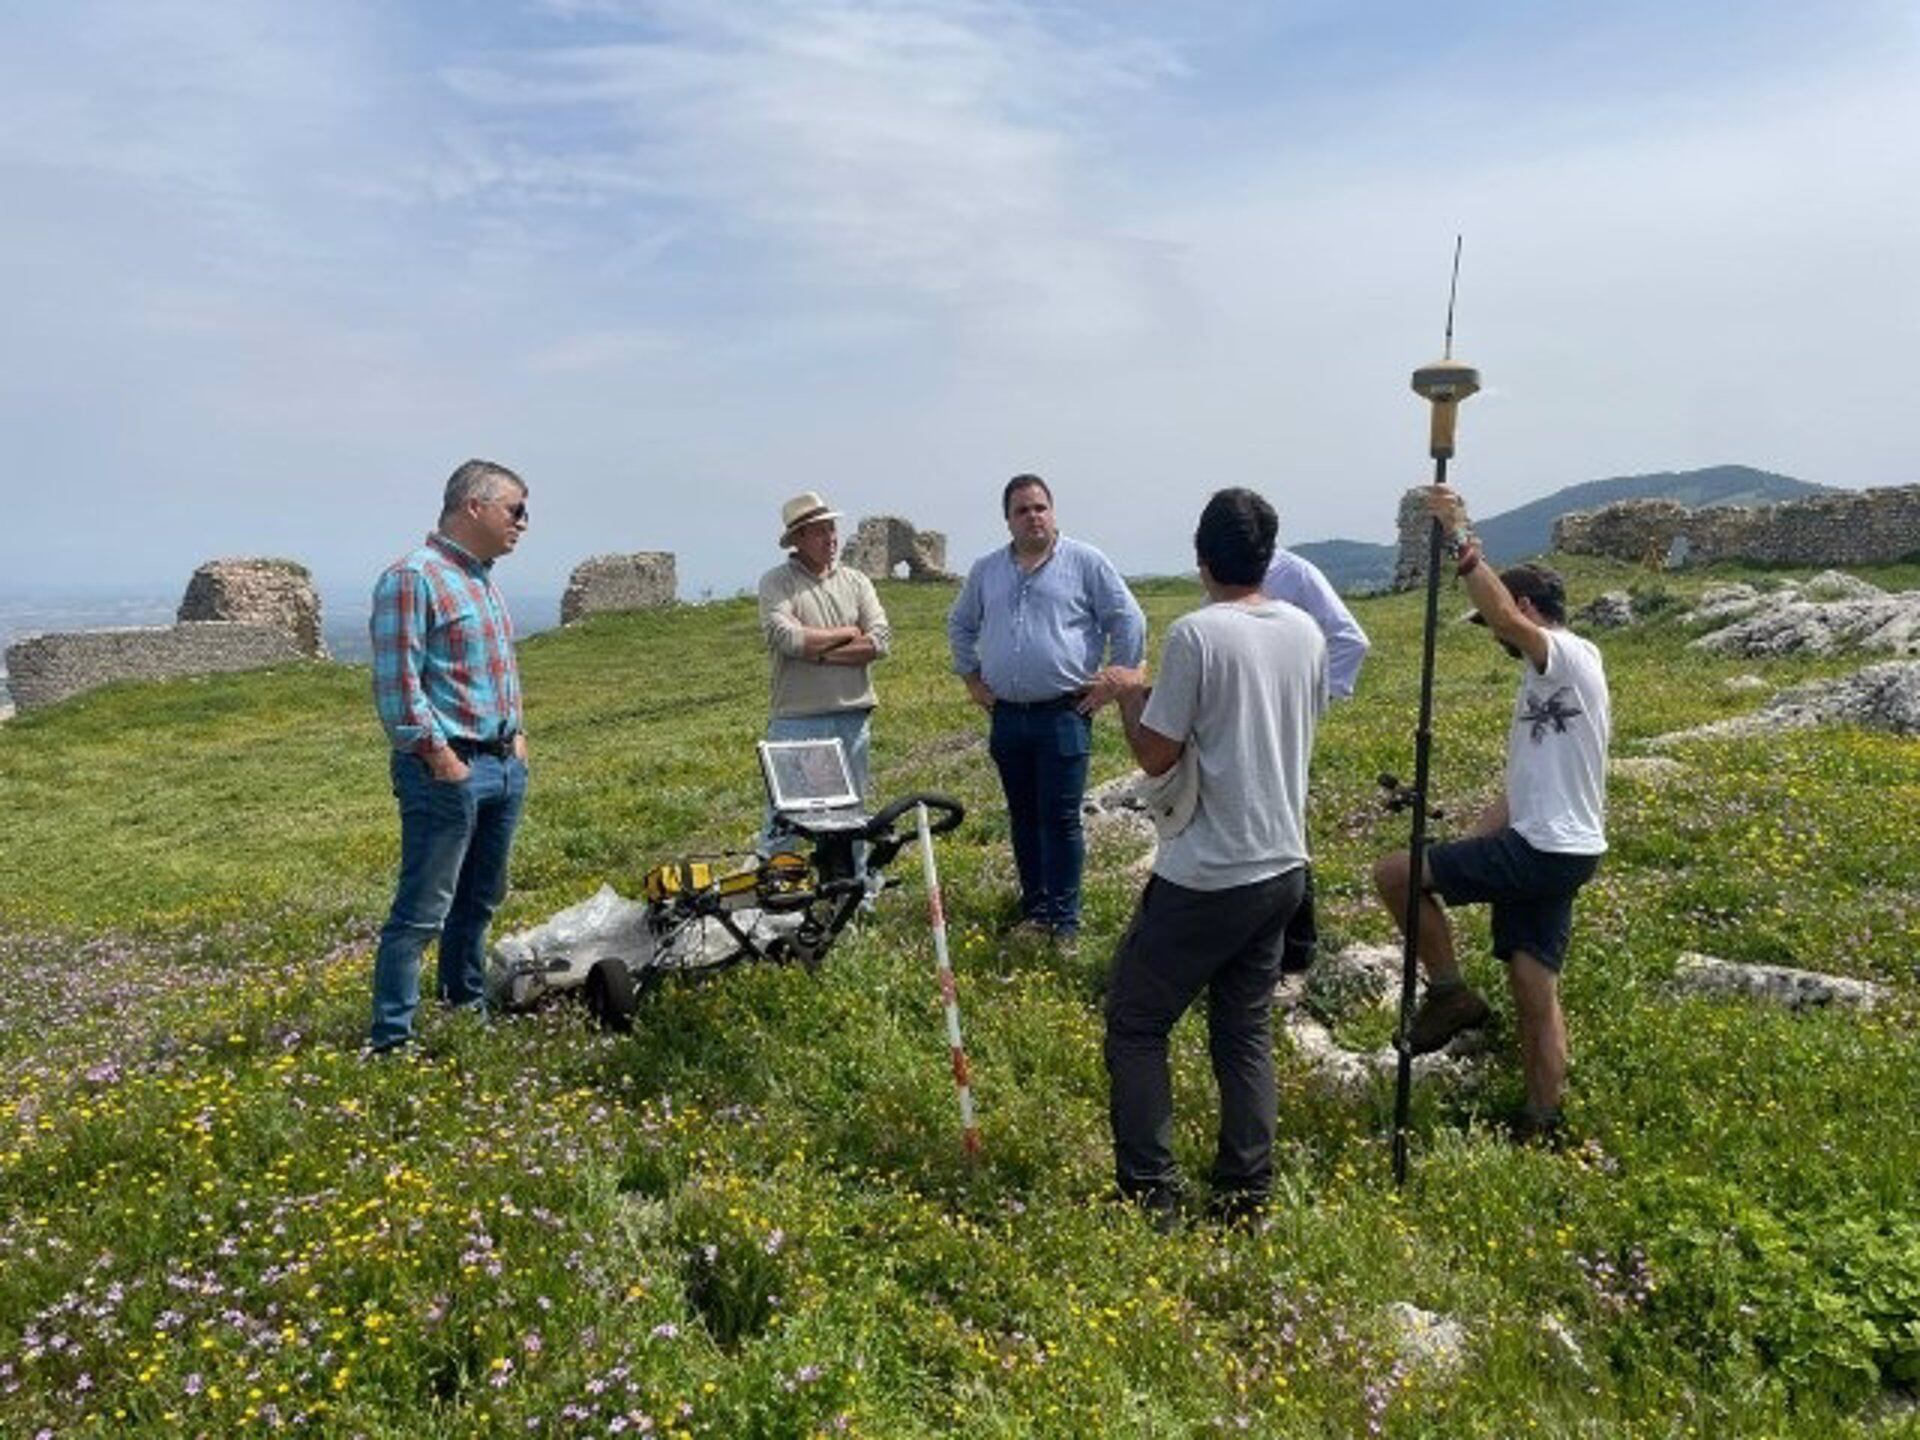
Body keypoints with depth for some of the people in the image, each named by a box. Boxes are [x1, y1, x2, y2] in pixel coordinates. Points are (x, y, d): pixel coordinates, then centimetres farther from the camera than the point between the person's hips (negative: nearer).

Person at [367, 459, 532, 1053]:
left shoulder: (483, 580, 17)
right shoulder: (413, 577, -12)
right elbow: (397, 682, -18)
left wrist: (516, 734, 16)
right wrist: (438, 756, -19)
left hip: (503, 765, 9)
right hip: (447, 770, -9)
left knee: (480, 900, 20)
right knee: (422, 910, -5)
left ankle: (468, 1007, 35)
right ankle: (392, 1038, 2)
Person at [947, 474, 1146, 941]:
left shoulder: (1085, 562, -2)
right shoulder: (986, 570, 11)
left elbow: (1128, 621, -1)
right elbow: (960, 625, 25)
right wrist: (971, 678, 17)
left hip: (1064, 714, -4)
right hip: (1007, 715, 5)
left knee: (1060, 819, -4)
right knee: (1023, 818, 12)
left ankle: (1064, 921, 4)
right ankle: (1034, 910, 24)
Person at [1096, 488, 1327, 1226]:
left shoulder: (1196, 634, -16)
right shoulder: (1305, 632, 4)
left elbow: (1156, 755, -13)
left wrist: (1129, 693, 5)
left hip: (1206, 878, -7)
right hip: (1282, 868, 7)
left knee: (1134, 1022, 7)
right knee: (1245, 1031, 16)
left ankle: (1151, 1194, 9)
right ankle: (1244, 1193, 20)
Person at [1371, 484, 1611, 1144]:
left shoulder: (1573, 657, -8)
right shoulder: (1544, 683, 22)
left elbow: (1502, 612, -30)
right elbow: (1520, 788, 21)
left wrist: (1461, 534, -29)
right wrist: (1467, 850, 13)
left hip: (1546, 849, -10)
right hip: (1549, 851, 10)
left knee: (1393, 871, -10)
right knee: (1535, 990, 11)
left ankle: (1450, 991, 2)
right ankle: (1540, 1126, 18)